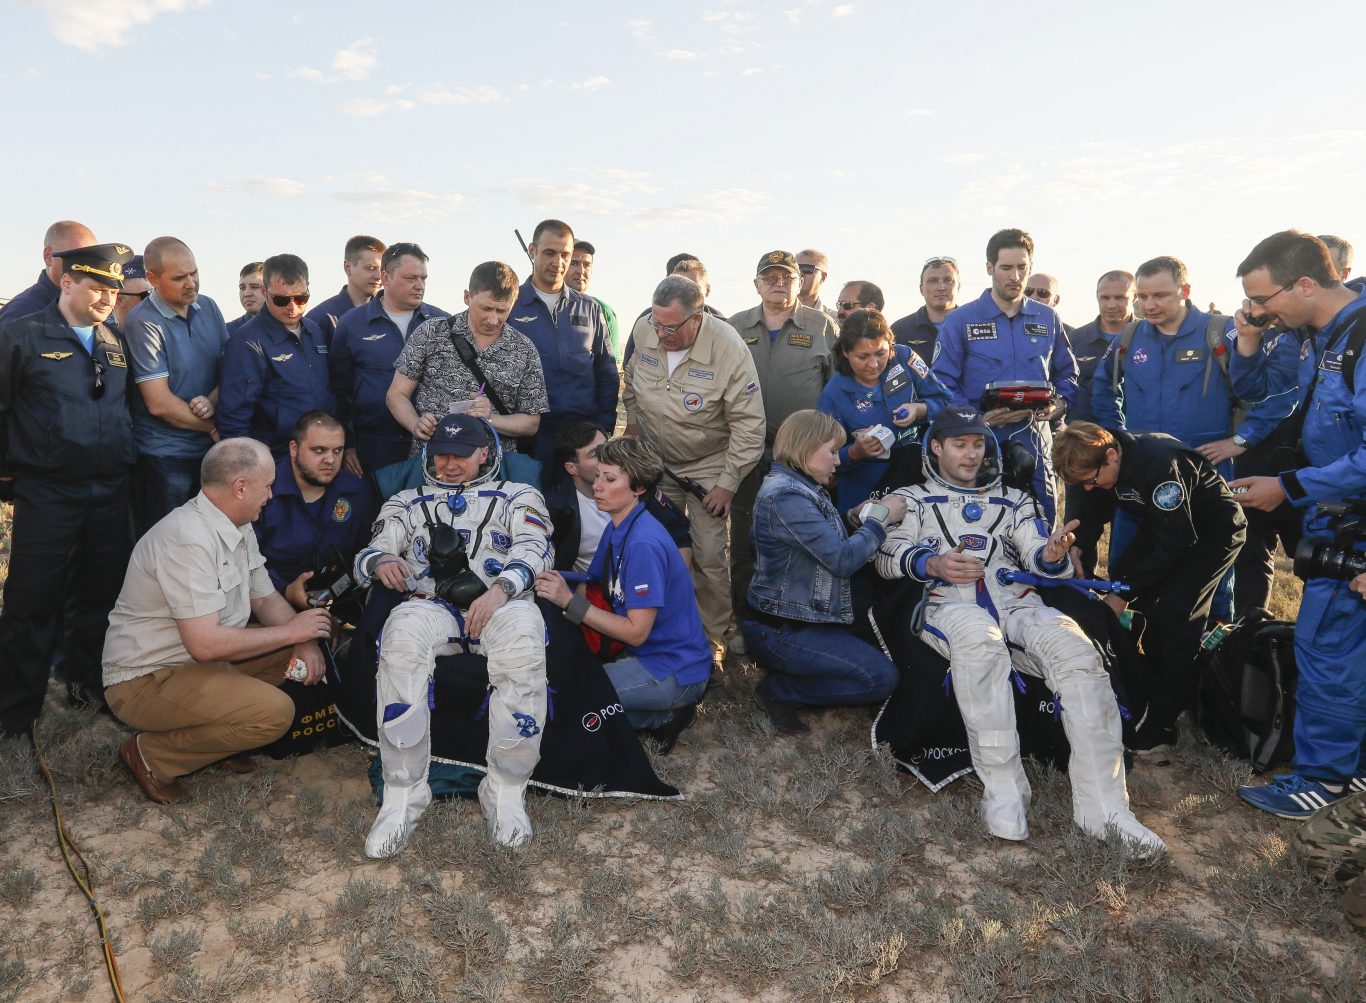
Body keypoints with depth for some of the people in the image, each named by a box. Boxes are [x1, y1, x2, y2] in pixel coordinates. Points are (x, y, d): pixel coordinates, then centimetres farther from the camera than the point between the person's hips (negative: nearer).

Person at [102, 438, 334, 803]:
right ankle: (151, 755, -5)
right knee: (274, 712, -25)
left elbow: (266, 598, 12)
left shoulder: (239, 529, 5)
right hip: (146, 680, -9)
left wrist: (305, 641, -8)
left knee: (308, 644, 3)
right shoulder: (188, 538, -27)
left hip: (201, 661, 10)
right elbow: (205, 643, -31)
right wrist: (291, 631, -19)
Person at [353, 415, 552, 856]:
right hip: (430, 607, 2)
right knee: (402, 634, -36)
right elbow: (367, 554, 16)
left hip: (501, 603, -1)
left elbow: (533, 550, 4)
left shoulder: (518, 497, 23)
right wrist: (381, 562, -12)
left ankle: (506, 792, -25)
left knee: (524, 635, -39)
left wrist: (499, 591, -18)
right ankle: (402, 796, -26)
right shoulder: (407, 503, 30)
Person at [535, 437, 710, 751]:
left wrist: (569, 601, -22)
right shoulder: (616, 530, 5)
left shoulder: (644, 544, -23)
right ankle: (666, 710, 9)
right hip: (646, 653, 9)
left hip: (676, 672, -9)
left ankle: (663, 716, -1)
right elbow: (588, 586, 8)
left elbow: (636, 632, -21)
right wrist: (559, 588, -12)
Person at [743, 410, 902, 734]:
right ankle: (779, 691, -3)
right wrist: (882, 519, -11)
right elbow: (844, 559, -23)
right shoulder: (785, 497, -22)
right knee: (882, 677, -12)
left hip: (802, 618, 10)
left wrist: (860, 517, 0)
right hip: (778, 631, -10)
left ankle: (781, 683, 10)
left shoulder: (801, 487, 11)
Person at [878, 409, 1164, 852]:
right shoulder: (911, 499, 24)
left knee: (1075, 648, -31)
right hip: (947, 604, -3)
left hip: (1016, 601, 3)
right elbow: (888, 556, 5)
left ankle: (1103, 808, -31)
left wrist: (1052, 555, -9)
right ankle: (1003, 793, -34)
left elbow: (1040, 561, 17)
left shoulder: (1013, 500, 31)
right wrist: (933, 564, -16)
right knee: (979, 635, -41)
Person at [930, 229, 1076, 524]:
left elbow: (1067, 374, 18)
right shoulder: (960, 321, 0)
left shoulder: (1048, 319, 12)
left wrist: (1059, 404, -4)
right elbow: (941, 384, -5)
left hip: (1035, 442, 3)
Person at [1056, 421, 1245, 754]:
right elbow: (1092, 511, -2)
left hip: (1212, 530, -8)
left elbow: (1174, 542, -31)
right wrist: (1074, 543, -25)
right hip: (1163, 525, 8)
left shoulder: (1160, 464, -35)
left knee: (1174, 612, -19)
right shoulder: (1105, 464, -12)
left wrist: (1124, 593, -27)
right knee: (1118, 576, -2)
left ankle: (1162, 726, -11)